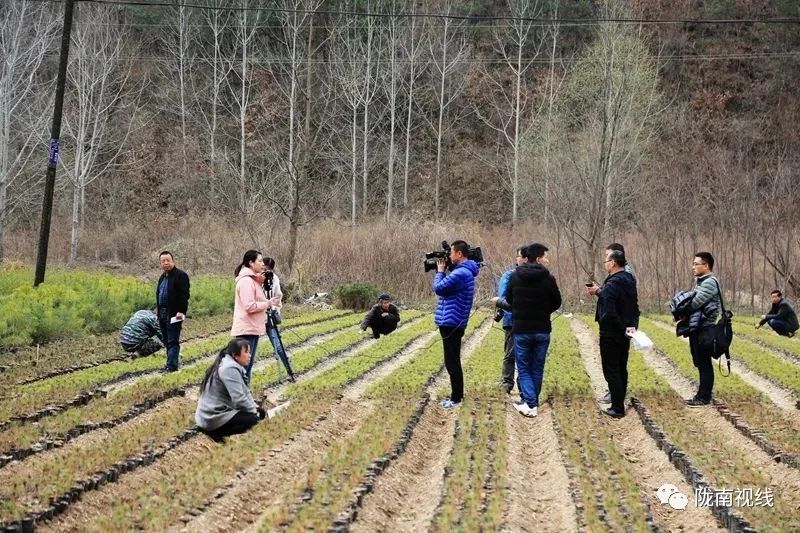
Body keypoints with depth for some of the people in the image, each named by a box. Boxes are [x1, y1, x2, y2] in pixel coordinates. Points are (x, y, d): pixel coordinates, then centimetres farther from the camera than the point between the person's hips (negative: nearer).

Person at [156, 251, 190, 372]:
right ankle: (173, 361, 20)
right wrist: (159, 314, 18)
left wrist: (181, 311, -22)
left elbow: (184, 295, -15)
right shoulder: (163, 277, 18)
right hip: (163, 314, 9)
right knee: (166, 340, 12)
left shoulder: (180, 275, -9)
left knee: (173, 340, -11)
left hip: (174, 314, -9)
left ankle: (172, 364, -13)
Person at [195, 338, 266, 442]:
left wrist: (255, 407, 0)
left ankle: (214, 431, 8)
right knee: (252, 418, -16)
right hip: (214, 419, -10)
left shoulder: (226, 364, 11)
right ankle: (216, 433, -9)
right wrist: (255, 411, -10)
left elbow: (244, 392, 14)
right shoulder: (230, 369, -21)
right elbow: (239, 400, -26)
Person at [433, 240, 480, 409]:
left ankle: (456, 398, 1)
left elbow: (439, 288, -18)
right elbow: (446, 287, 17)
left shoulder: (461, 273, -21)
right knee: (453, 362, 17)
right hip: (453, 323, 11)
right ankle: (456, 395, 24)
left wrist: (440, 271, -3)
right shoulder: (465, 271, 13)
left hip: (451, 323, -11)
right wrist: (442, 271, 8)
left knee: (452, 363, -4)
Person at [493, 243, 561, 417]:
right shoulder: (548, 278, -9)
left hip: (521, 329, 0)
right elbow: (556, 303, -1)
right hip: (542, 329, 0)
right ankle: (532, 402, 19)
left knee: (523, 367, 6)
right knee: (537, 368, 13)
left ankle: (529, 403, -10)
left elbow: (509, 301, 5)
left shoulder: (515, 276, -4)